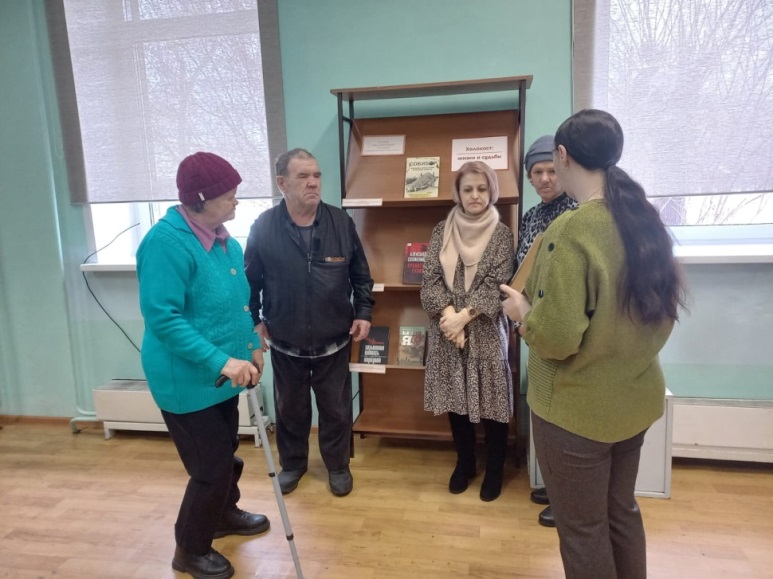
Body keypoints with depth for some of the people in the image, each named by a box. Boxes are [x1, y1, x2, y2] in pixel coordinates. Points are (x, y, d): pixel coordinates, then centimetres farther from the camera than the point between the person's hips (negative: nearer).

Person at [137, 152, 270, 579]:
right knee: (211, 466, 3)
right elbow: (162, 318, -28)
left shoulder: (222, 237, 4)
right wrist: (221, 362, -31)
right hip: (188, 380, -8)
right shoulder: (166, 243, -24)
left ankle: (224, 514, 49)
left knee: (226, 452, 24)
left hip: (222, 375, 9)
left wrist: (252, 345, 7)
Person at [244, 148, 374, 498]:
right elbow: (250, 280, 1)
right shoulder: (263, 227, -10)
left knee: (336, 410, 15)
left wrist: (363, 313, -5)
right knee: (290, 409, 19)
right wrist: (254, 320, -2)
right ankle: (292, 463, 43)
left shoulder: (341, 223, -7)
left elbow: (361, 275, 2)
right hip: (285, 344, 0)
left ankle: (337, 465, 38)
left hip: (334, 341, 0)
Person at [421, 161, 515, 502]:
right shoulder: (441, 231, 5)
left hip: (486, 332, -2)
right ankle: (464, 463, 33)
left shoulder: (501, 234, -2)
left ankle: (494, 470, 27)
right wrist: (448, 314, -16)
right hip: (447, 329, 3)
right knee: (455, 400, 13)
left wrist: (463, 316, -18)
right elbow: (430, 279, -1)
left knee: (491, 399, 6)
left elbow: (497, 285, -9)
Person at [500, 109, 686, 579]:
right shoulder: (647, 222, 1)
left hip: (577, 409, -7)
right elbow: (663, 311, 10)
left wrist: (522, 311, -8)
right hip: (636, 398, 8)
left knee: (582, 530, 13)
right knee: (622, 513, 25)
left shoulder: (571, 231, -23)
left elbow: (556, 337, -26)